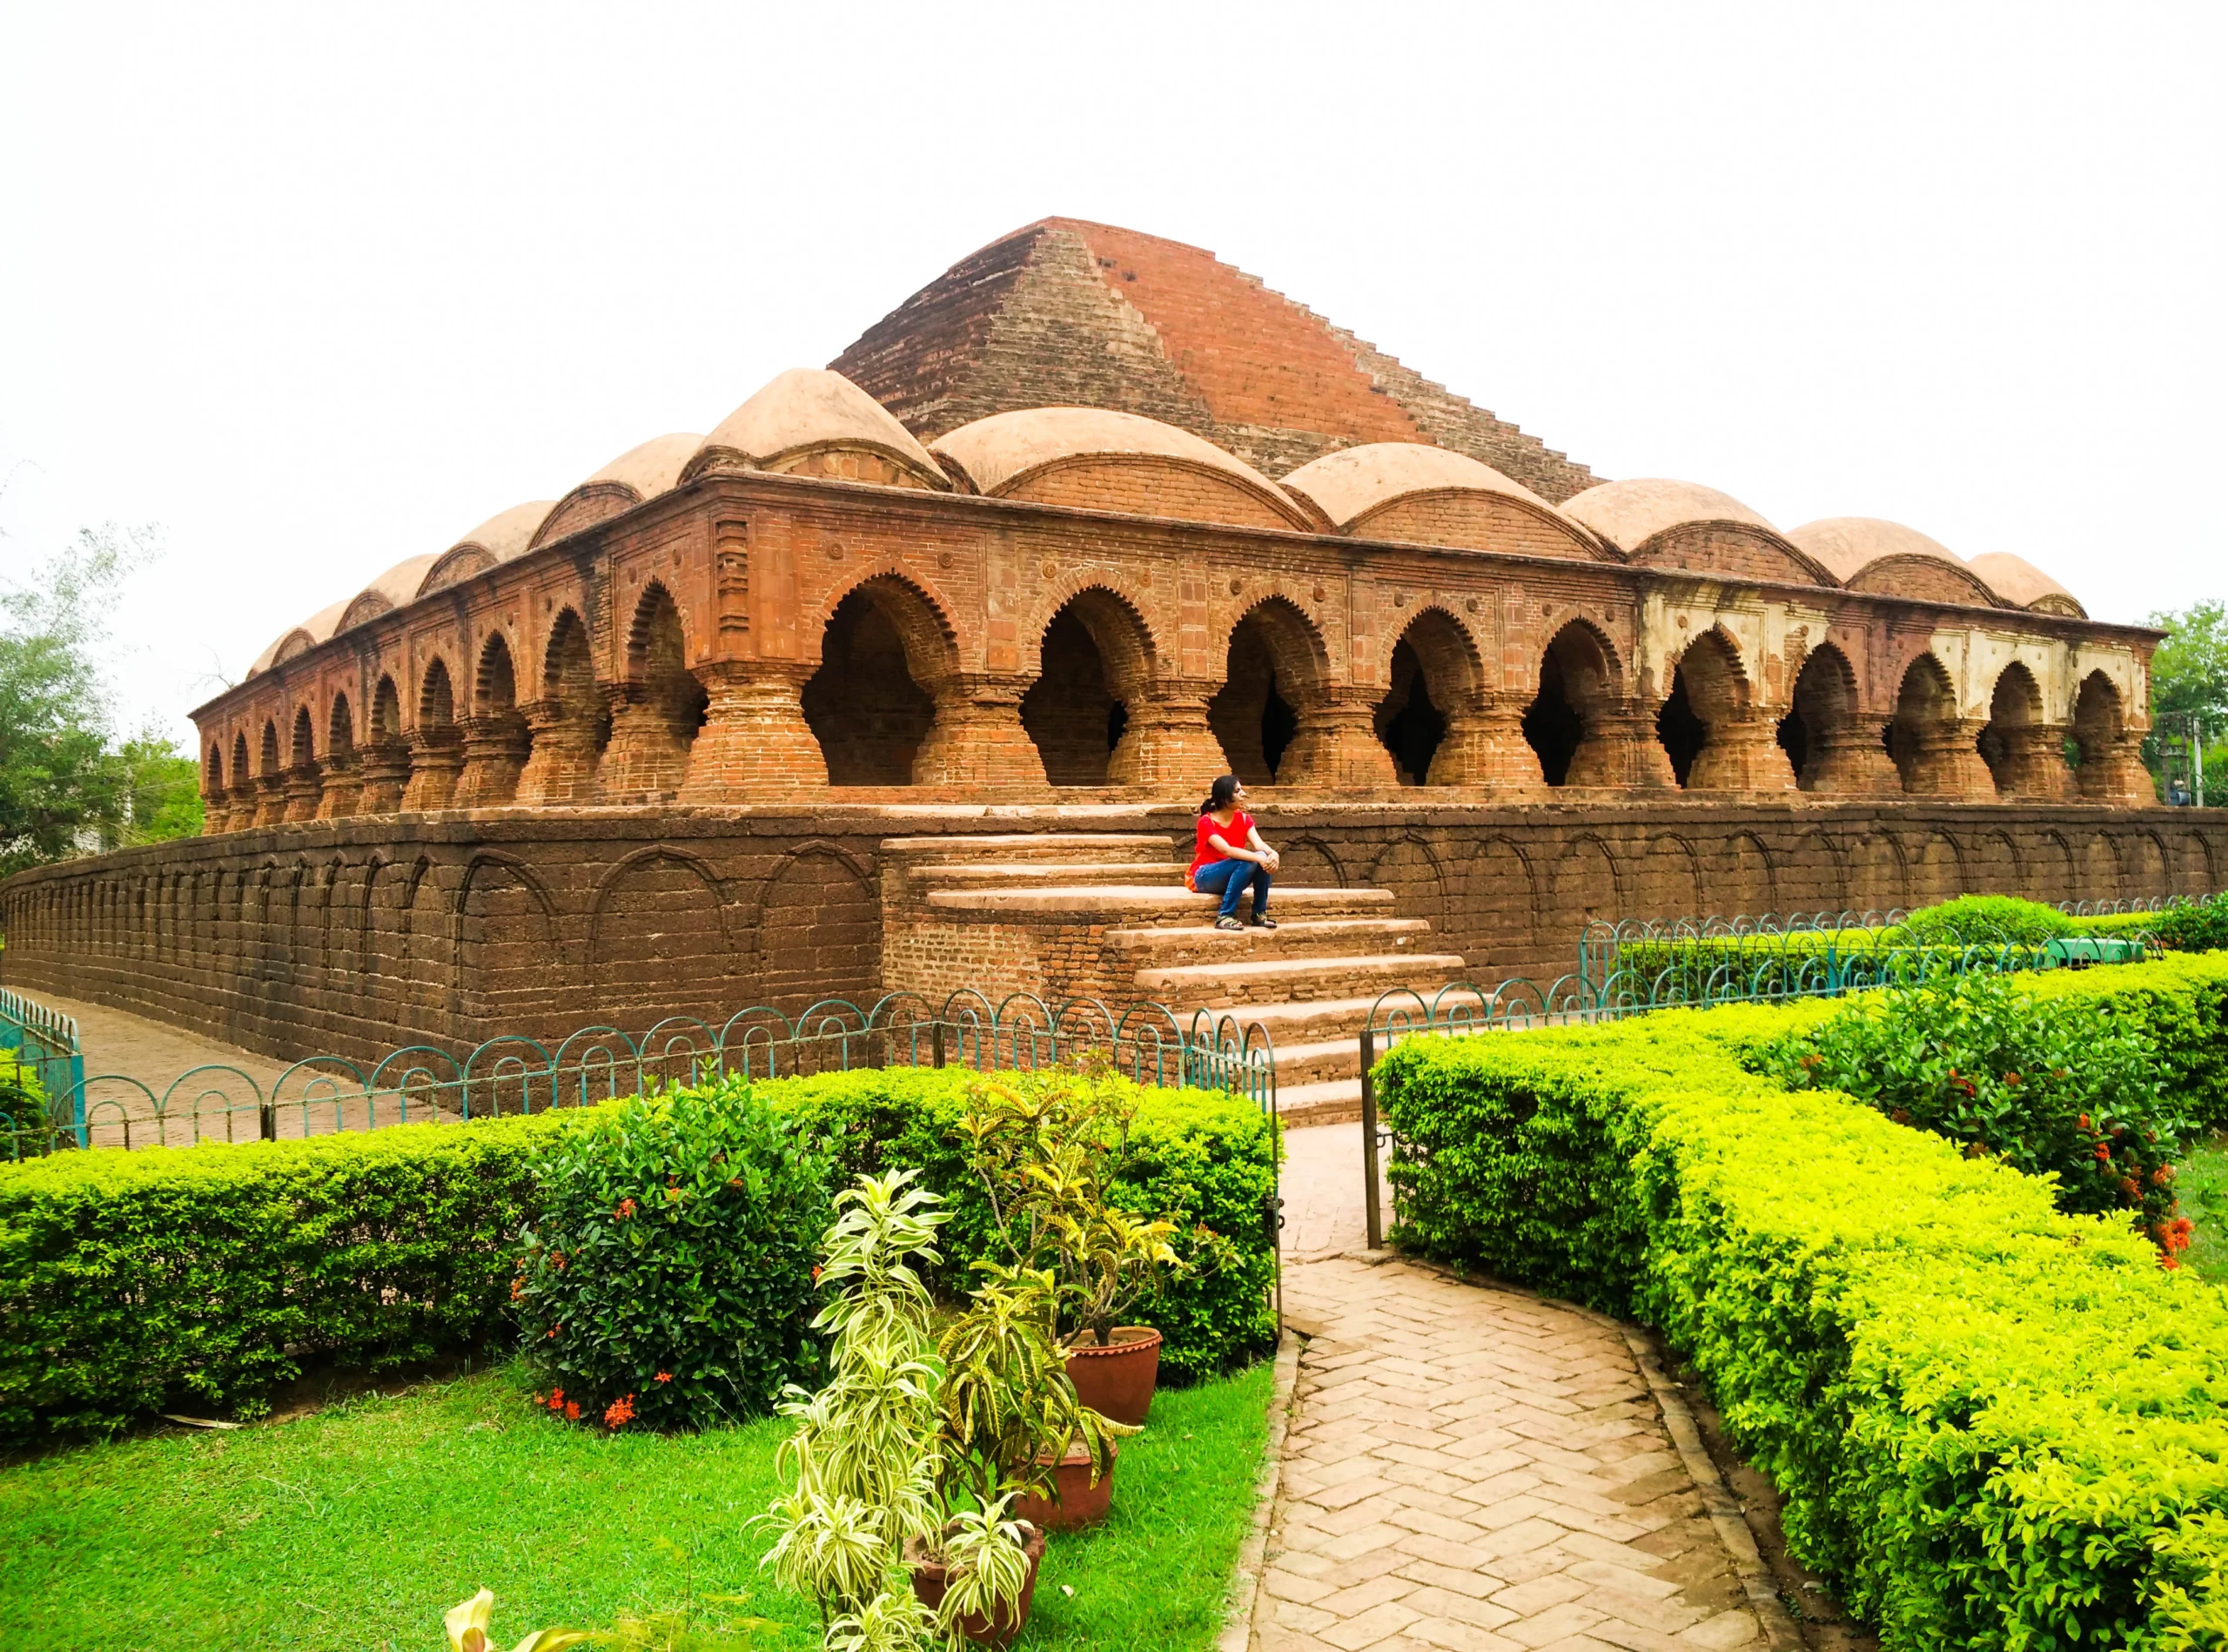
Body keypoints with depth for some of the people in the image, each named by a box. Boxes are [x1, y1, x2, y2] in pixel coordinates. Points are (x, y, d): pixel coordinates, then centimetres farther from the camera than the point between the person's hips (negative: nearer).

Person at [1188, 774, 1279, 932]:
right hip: (1205, 877, -5)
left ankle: (1259, 914, -15)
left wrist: (1273, 853, -39)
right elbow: (1226, 849, -32)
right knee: (1246, 863, -32)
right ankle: (1224, 916, -29)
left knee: (1265, 859, -23)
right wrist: (1258, 858, -43)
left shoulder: (1244, 819, 0)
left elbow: (1259, 844, -16)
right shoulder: (1206, 822, -18)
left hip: (1233, 875, 6)